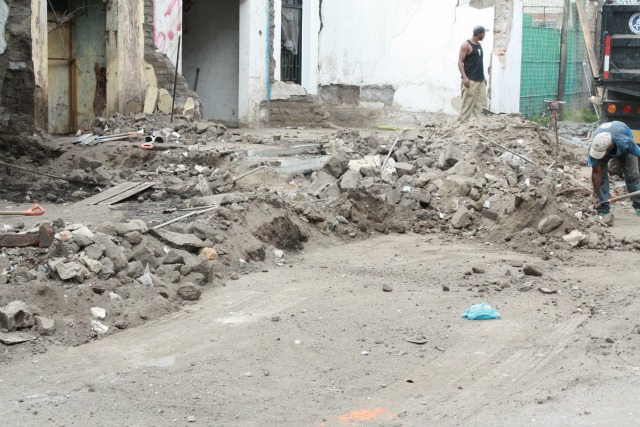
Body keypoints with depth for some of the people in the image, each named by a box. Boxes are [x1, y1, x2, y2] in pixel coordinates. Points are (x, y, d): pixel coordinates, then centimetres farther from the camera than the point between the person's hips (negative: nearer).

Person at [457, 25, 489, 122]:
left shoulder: (479, 45, 17)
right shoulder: (466, 45, -8)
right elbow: (460, 62, -13)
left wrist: (483, 77, 22)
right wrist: (464, 77, -22)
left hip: (480, 80, 8)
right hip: (470, 81, -8)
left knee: (481, 105, 3)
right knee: (467, 104, -9)